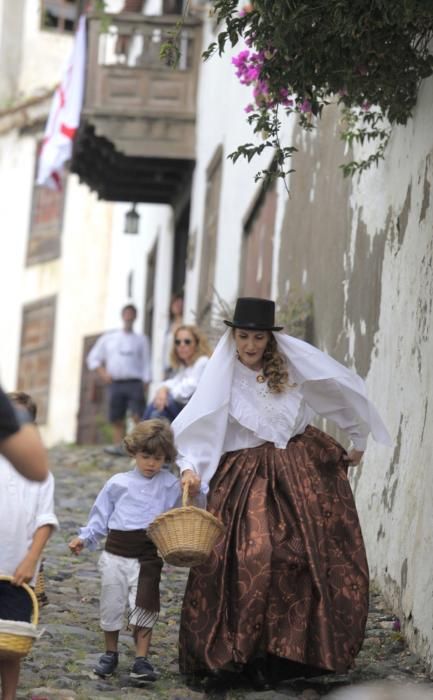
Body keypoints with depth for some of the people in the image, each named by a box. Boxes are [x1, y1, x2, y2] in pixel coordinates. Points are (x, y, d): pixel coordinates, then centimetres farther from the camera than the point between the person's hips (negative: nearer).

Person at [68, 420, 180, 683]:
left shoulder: (170, 485, 4)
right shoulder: (118, 483, 6)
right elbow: (101, 516, 11)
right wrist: (85, 538, 2)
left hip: (148, 555, -1)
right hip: (116, 551, 1)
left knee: (145, 607, -1)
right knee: (111, 605, 9)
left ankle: (142, 659, 7)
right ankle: (110, 654, 27)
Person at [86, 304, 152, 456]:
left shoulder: (141, 339, 13)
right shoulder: (109, 338, 17)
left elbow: (146, 363, 7)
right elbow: (93, 358, 18)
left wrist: (145, 383, -5)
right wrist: (103, 372, 3)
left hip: (134, 382, -2)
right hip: (115, 384, 2)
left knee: (138, 416, -16)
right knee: (117, 419, -2)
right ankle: (118, 446, -1)